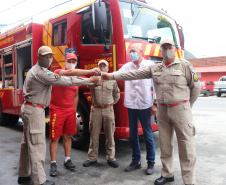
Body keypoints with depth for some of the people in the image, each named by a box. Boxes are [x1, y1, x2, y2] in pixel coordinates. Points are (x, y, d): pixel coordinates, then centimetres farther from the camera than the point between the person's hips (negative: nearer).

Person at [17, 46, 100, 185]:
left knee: (28, 143, 16)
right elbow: (65, 81, -23)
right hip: (34, 110, -11)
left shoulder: (40, 70, 15)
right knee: (37, 145, -7)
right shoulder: (40, 73, -19)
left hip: (30, 109, 11)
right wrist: (90, 81, -22)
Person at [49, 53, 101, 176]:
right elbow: (70, 72, -31)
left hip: (70, 111, 5)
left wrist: (74, 112, 15)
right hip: (57, 110, -5)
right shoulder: (58, 72, -9)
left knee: (67, 136, 12)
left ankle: (67, 160, 25)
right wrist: (90, 71, -38)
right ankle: (53, 164, 13)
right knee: (55, 137, 2)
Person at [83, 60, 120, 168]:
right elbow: (89, 85, -20)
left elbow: (117, 95, 17)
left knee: (110, 135, 7)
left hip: (108, 110, 1)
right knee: (94, 135, 6)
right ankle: (92, 158, 19)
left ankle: (111, 158, 20)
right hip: (96, 109, -1)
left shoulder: (112, 80, 8)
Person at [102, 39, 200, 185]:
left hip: (180, 109, -4)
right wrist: (112, 76, -7)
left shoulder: (185, 65, -2)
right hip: (162, 110, 4)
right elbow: (134, 74, 0)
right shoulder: (155, 68, 7)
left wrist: (186, 107, 6)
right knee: (165, 144, 12)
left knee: (186, 145, 0)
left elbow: (196, 87, 2)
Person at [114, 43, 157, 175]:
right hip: (131, 106, 4)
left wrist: (155, 103, -6)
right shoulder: (127, 66, 10)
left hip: (145, 106, -3)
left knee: (148, 135, 5)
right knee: (133, 135, 11)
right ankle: (136, 161, 26)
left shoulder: (150, 65, 1)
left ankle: (151, 163, 20)